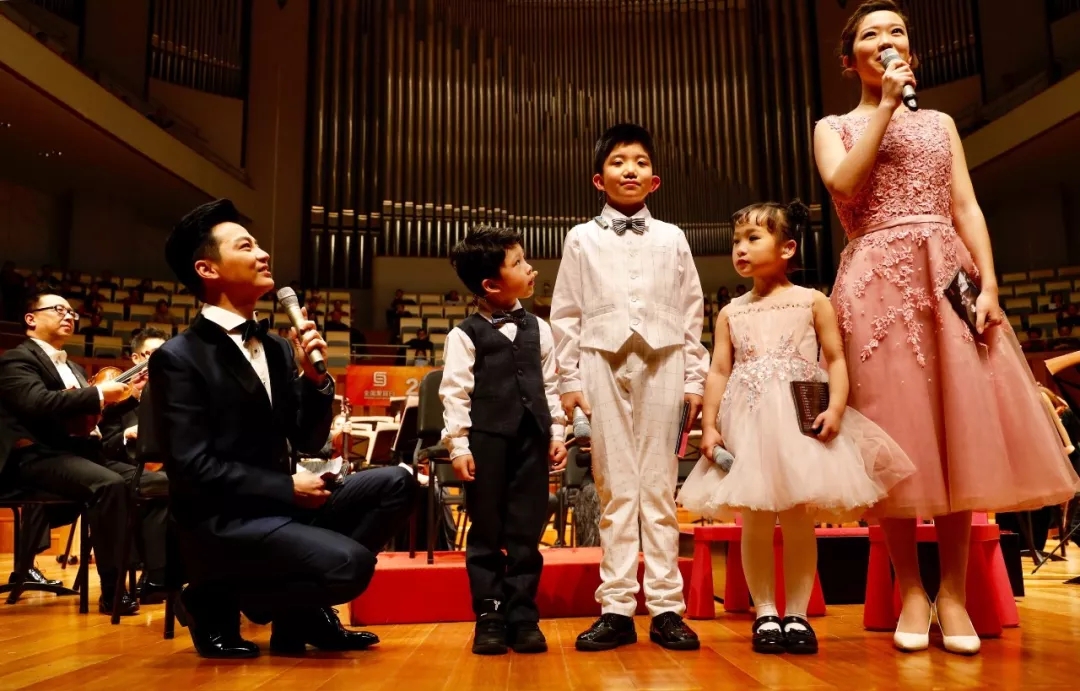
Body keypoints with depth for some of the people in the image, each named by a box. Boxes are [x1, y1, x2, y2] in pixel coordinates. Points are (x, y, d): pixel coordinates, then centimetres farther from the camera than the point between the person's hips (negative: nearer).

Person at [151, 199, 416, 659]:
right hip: (219, 521, -7)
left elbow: (308, 442, 7)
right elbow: (192, 467, -17)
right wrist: (287, 487, -16)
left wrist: (313, 375, -9)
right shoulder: (178, 358, -11)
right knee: (350, 564, -25)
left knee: (394, 484, -7)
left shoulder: (276, 347, 9)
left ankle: (305, 611, 4)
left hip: (278, 504, 7)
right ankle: (216, 601, -1)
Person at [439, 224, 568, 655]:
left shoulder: (537, 330, 12)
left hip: (531, 441, 4)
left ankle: (522, 617, 15)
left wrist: (557, 434, 9)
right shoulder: (465, 335, -1)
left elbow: (550, 386, 14)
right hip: (486, 441, -3)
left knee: (526, 533, 6)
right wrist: (458, 446, -10)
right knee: (487, 534, 5)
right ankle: (490, 617, 15)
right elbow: (454, 393, -4)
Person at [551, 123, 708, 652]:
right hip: (604, 363, 0)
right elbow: (565, 314, 7)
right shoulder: (582, 239, 11)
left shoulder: (672, 238, 14)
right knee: (615, 488, 0)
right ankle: (617, 608, 6)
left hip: (663, 362, 1)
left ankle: (666, 607, 6)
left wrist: (695, 379, 5)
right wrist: (570, 380, 1)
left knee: (660, 486, 1)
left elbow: (691, 312, 11)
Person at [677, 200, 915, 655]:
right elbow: (719, 371, 7)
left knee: (800, 521, 3)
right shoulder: (731, 313, 12)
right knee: (756, 522, 2)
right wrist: (709, 426, -1)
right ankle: (765, 613, 12)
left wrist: (836, 408, -14)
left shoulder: (813, 302, 6)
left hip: (802, 420, -1)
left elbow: (836, 360, 1)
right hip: (748, 422, 2)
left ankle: (797, 614, 13)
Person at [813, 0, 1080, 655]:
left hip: (947, 276, 2)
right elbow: (843, 185, -9)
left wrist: (988, 285, -5)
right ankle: (911, 591, 6)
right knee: (898, 435, -3)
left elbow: (967, 208, 8)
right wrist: (886, 105, -5)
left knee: (961, 429, -4)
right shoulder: (834, 128, 13)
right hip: (877, 283, -2)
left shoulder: (940, 123, 19)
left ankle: (954, 591, 5)